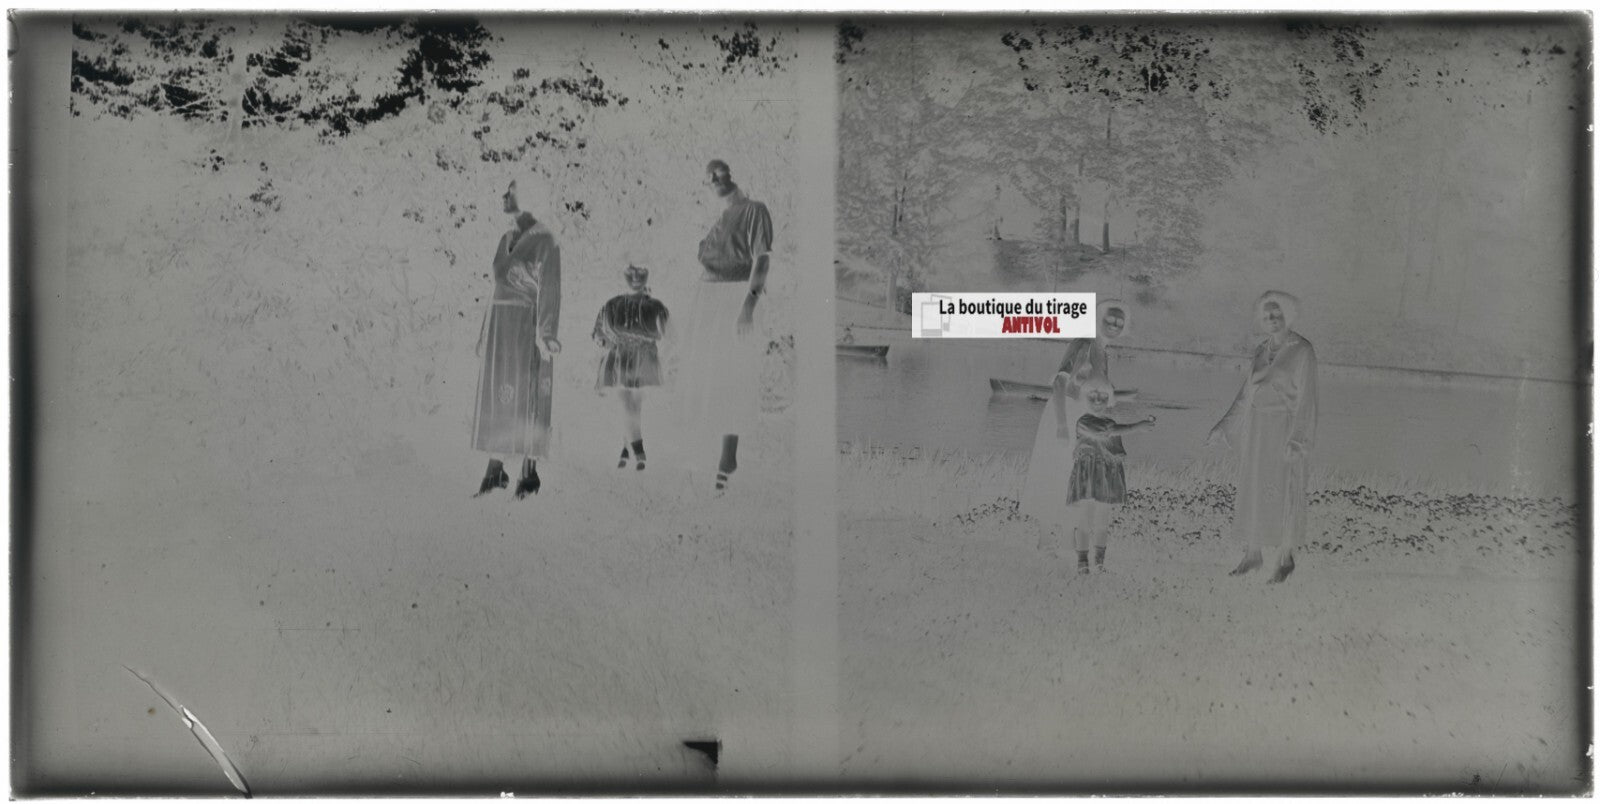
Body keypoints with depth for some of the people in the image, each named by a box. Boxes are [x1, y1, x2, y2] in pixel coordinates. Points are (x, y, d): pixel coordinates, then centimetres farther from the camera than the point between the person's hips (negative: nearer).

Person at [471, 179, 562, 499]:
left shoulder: (543, 238, -9)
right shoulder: (506, 239, 15)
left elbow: (549, 288, -14)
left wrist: (545, 334, -21)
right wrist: (486, 333, 16)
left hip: (526, 325, -8)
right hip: (498, 324, 8)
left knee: (526, 399, -4)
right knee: (495, 397, 6)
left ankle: (530, 473, 4)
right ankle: (495, 471, 11)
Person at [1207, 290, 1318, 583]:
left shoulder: (1302, 351, -11)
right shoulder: (1262, 351, 9)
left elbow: (1306, 399, -14)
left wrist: (1298, 441, -20)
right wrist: (1224, 427, 13)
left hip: (1284, 430, -6)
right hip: (1256, 429, 6)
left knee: (1283, 493, 1)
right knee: (1253, 490, 12)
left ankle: (1286, 558, 15)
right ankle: (1252, 554, 24)